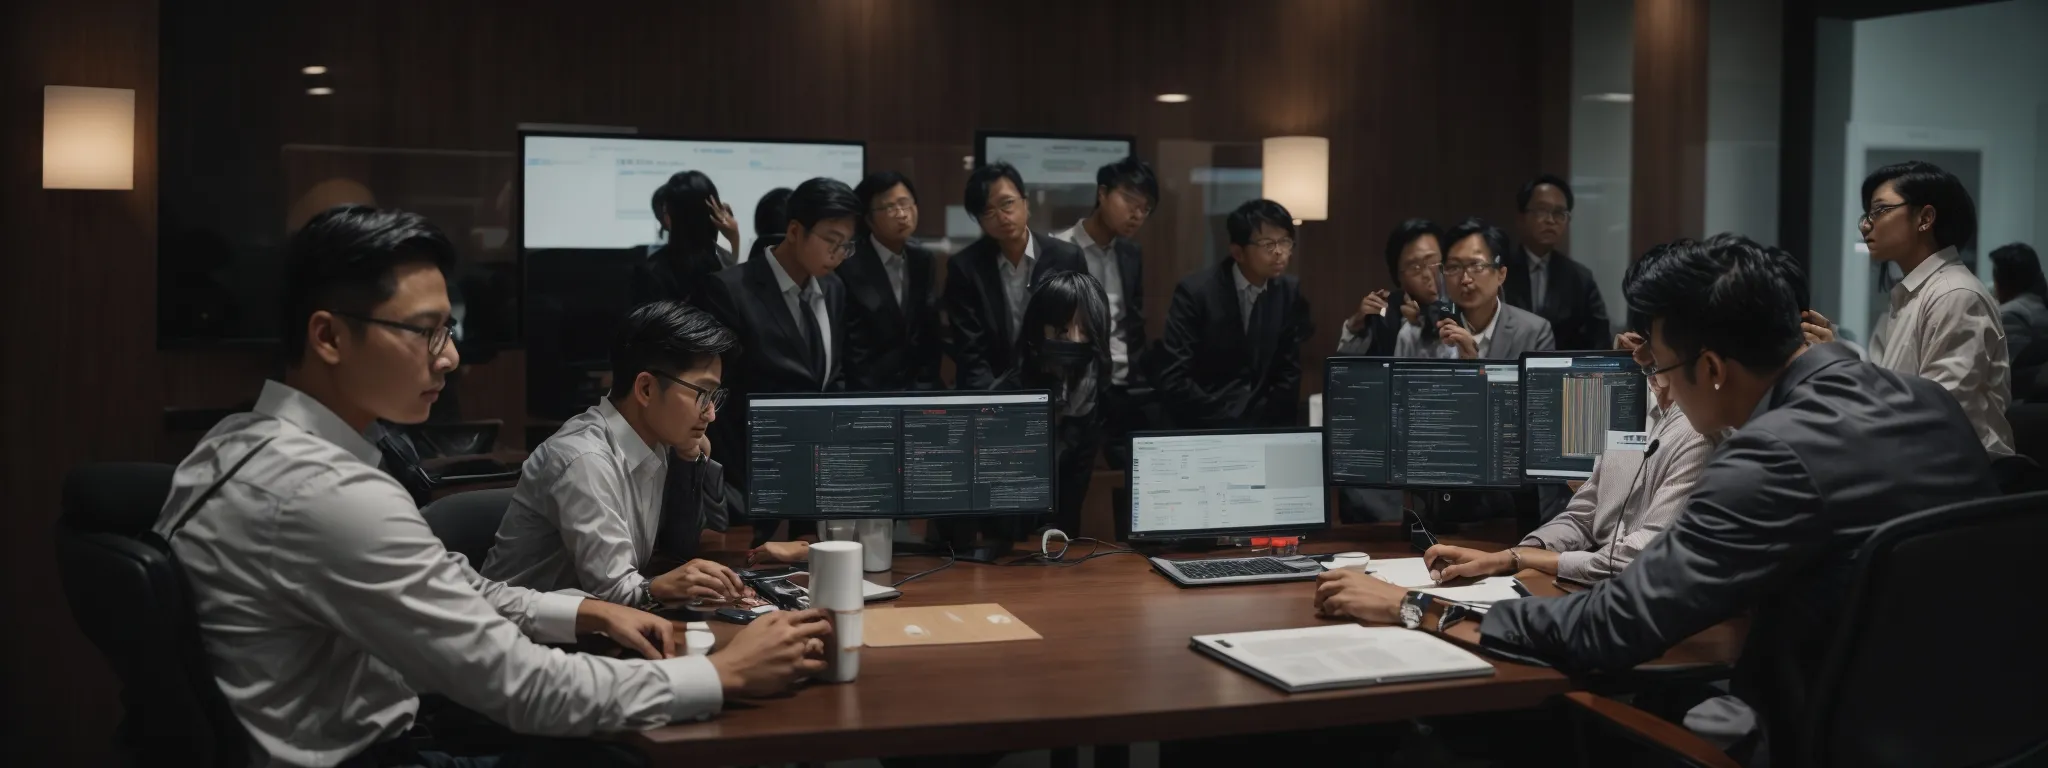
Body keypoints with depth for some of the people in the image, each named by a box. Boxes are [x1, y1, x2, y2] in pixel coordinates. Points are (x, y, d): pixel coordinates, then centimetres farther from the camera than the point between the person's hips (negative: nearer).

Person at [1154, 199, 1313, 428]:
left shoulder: (1290, 291, 3)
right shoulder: (1196, 292, -10)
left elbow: (1288, 372, 6)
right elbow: (1173, 380, -15)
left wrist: (1261, 422, -8)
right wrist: (1227, 425, -18)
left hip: (1264, 424, 4)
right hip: (1208, 427, -4)